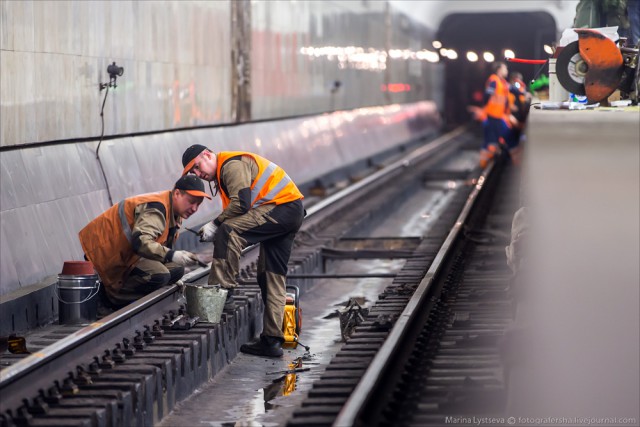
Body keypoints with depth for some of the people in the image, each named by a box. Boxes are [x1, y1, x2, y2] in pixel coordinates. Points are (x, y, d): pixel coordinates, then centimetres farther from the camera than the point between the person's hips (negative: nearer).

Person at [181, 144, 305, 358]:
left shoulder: (232, 165, -11)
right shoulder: (225, 172, 22)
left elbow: (241, 203, -23)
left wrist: (215, 224, -13)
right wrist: (217, 230, 0)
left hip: (282, 207, -11)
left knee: (229, 232, -24)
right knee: (272, 277, 10)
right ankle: (272, 340, 11)